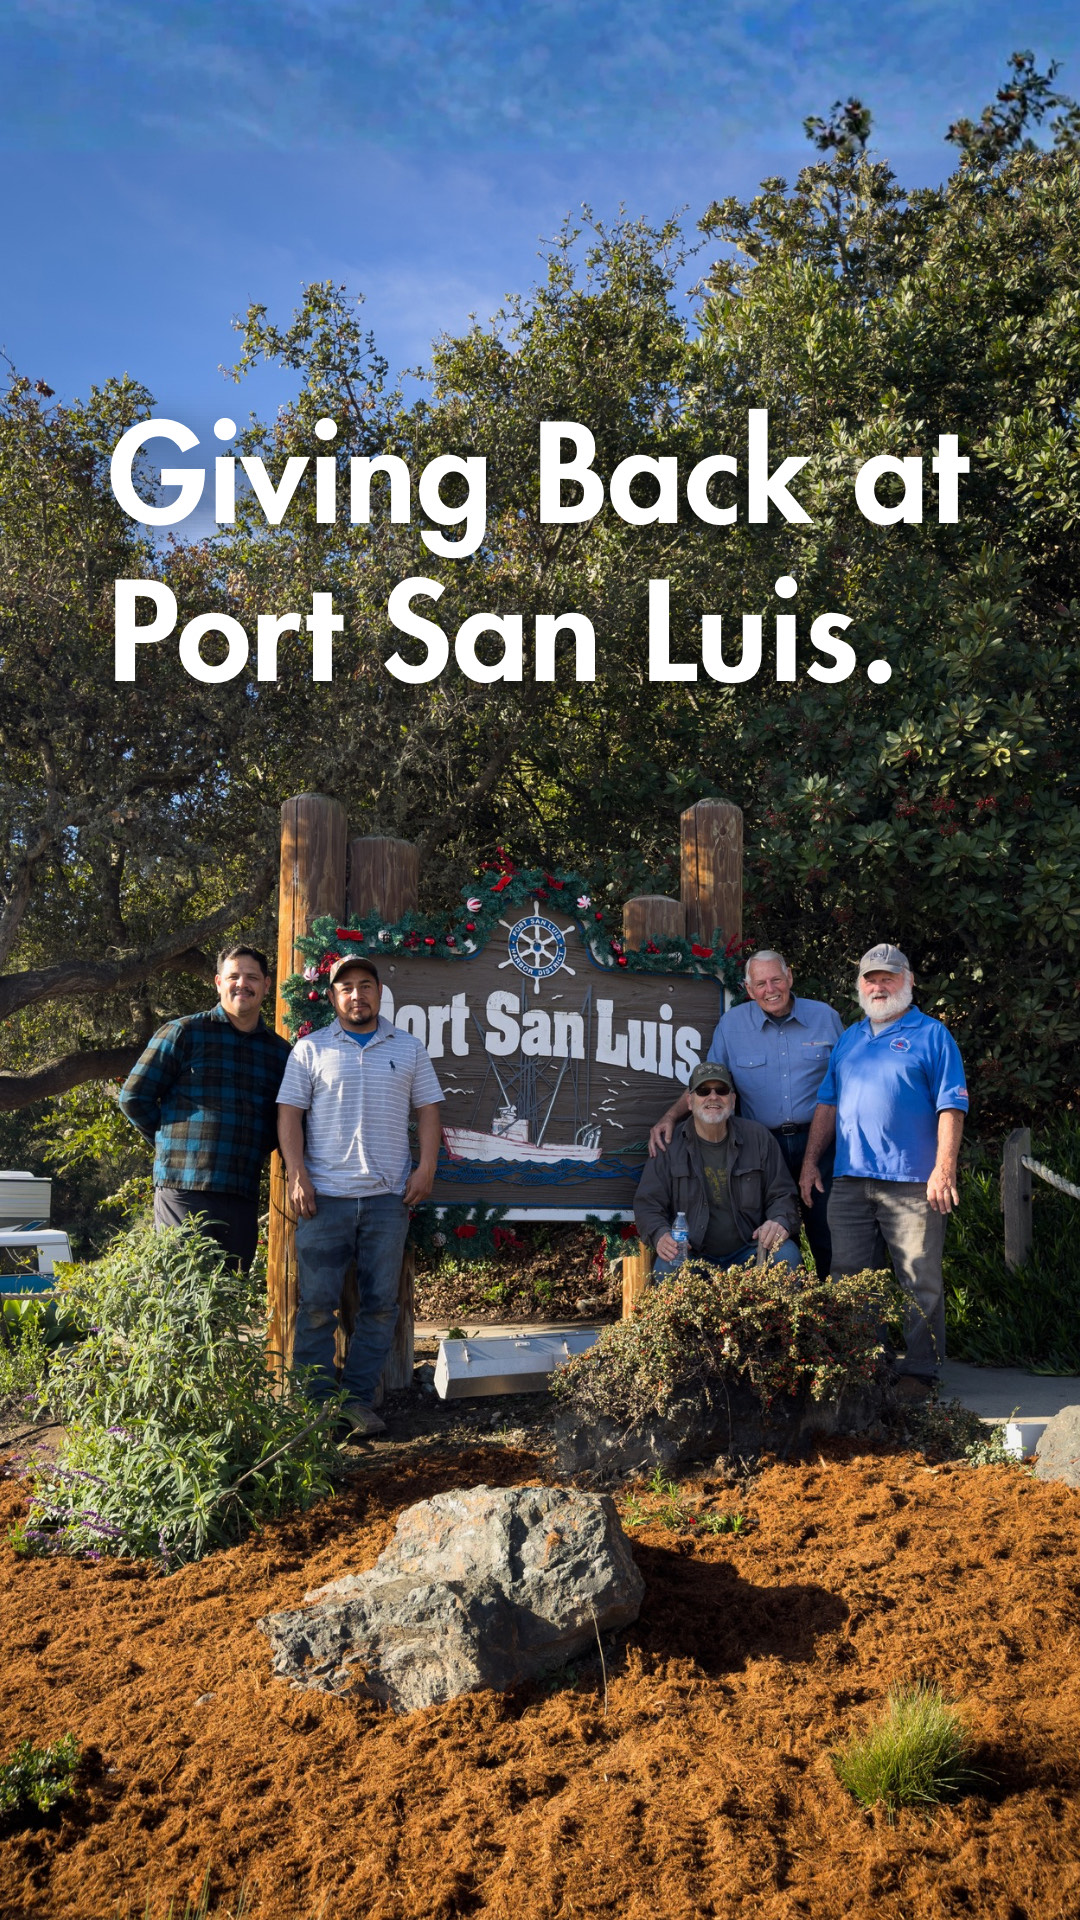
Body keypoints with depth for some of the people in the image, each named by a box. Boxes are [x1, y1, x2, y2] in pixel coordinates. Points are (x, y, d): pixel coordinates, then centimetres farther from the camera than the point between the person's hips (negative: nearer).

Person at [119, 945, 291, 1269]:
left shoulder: (279, 1052, 14)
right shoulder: (183, 1033, 3)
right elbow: (133, 1097, 3)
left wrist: (253, 1151, 5)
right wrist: (174, 1143, 5)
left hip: (243, 1199, 4)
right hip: (183, 1191, -4)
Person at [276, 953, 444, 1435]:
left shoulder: (408, 1048, 12)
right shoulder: (310, 1049, 6)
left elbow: (428, 1110, 11)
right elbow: (289, 1114, 2)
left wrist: (426, 1167, -1)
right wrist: (296, 1175, -8)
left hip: (388, 1196, 2)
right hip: (324, 1195, -2)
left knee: (380, 1306, 5)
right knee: (316, 1305, -1)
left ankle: (358, 1400, 14)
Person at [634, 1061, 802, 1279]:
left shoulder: (758, 1138, 7)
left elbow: (782, 1194, 10)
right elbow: (648, 1203, 2)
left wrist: (781, 1222, -14)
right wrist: (660, 1235, -20)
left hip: (748, 1251, 2)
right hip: (691, 1253, -2)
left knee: (786, 1254, -27)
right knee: (666, 1268, -34)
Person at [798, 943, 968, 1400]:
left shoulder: (932, 1035, 2)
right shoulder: (848, 1040, 19)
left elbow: (950, 1106, -4)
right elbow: (827, 1104, 20)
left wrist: (944, 1169, -14)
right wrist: (811, 1160, 12)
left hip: (912, 1182, -5)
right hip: (849, 1180, 5)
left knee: (921, 1283, -1)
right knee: (850, 1278, 7)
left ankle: (918, 1370, 9)